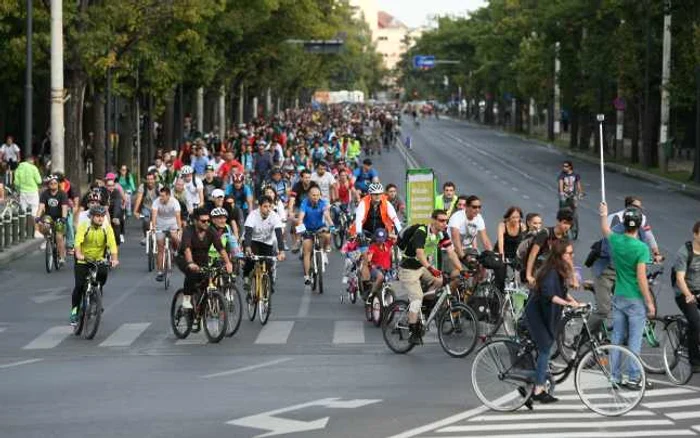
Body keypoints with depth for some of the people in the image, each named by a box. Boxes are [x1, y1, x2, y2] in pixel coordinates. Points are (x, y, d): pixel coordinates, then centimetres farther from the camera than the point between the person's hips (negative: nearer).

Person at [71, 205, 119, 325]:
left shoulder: (107, 228, -9)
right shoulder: (83, 226, -14)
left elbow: (112, 243, -20)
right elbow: (78, 241, -28)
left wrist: (115, 259, -37)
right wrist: (78, 254, -48)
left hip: (99, 260, 1)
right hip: (83, 261, -1)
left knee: (103, 274, -23)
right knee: (79, 286, -11)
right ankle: (74, 311, 7)